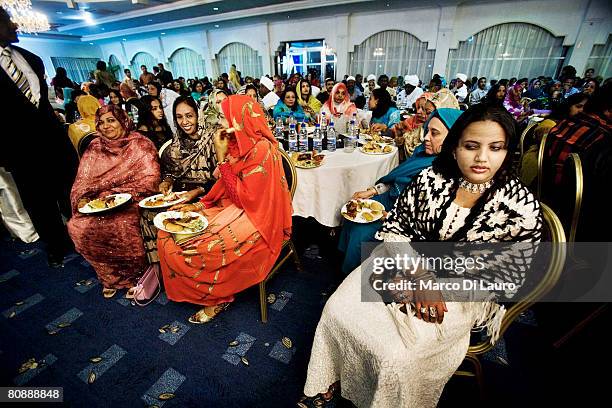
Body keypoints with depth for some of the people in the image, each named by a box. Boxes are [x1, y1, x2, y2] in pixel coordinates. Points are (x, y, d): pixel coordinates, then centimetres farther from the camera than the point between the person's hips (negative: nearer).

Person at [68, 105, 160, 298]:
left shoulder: (141, 144, -2)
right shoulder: (94, 147, 12)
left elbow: (150, 179, -10)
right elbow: (82, 179, 11)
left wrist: (122, 195, -19)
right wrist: (83, 199, -8)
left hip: (131, 202, -4)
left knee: (121, 224, -31)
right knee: (78, 227, -18)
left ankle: (135, 277, -3)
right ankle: (111, 277, 5)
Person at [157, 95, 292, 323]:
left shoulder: (262, 149, -20)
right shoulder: (238, 144, 5)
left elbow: (243, 197, -22)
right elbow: (226, 189, 12)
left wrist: (222, 158, -19)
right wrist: (199, 205, 0)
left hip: (253, 220, -8)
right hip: (231, 209, 8)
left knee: (195, 249, -17)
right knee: (170, 234, 1)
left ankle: (218, 297, 12)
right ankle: (210, 291, 14)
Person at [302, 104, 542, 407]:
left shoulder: (523, 207, -14)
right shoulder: (431, 179, -8)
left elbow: (503, 278, -9)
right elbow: (394, 226, -4)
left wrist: (436, 283, -17)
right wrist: (419, 275, -18)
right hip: (405, 264, 3)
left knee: (396, 356, -20)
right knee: (338, 309, -9)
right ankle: (332, 380, 19)